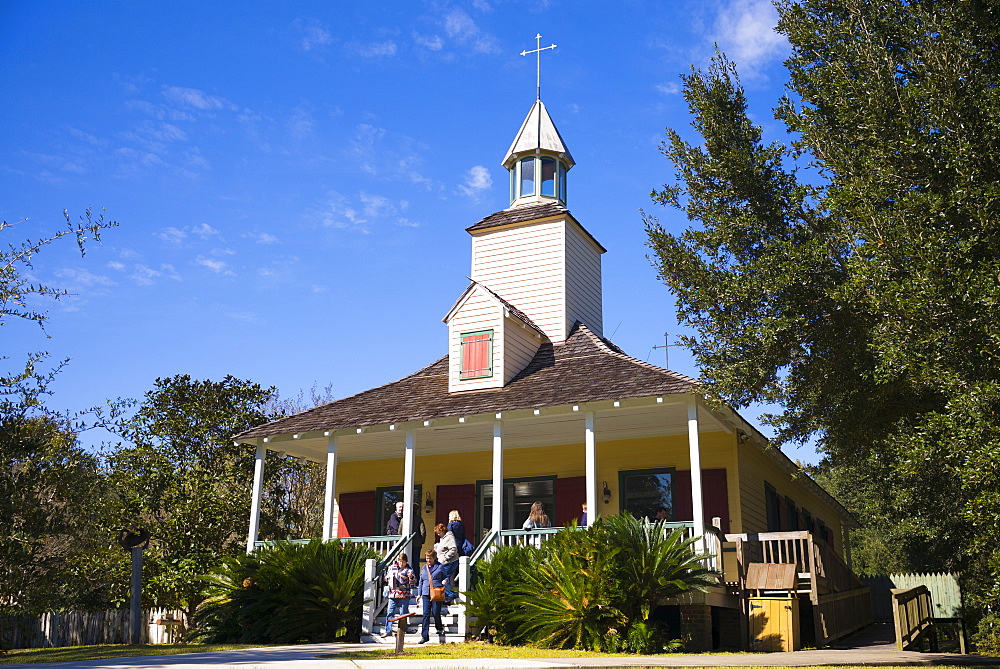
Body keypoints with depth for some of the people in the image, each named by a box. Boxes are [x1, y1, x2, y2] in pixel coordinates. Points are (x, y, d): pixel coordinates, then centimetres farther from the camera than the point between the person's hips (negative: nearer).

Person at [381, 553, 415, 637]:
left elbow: (413, 583, -3)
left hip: (404, 595, -4)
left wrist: (411, 577, -23)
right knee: (390, 613, 4)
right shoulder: (392, 568, 11)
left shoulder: (408, 570, 0)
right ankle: (388, 631, 11)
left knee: (403, 614, 2)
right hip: (393, 594, 4)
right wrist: (388, 577, -1)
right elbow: (386, 578, 21)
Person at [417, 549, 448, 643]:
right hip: (426, 594, 3)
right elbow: (421, 581, 22)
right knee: (426, 614, -2)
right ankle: (424, 636, -1)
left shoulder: (439, 567, 4)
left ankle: (440, 628, 28)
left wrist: (444, 582, -12)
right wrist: (419, 594, 17)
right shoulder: (424, 568, 16)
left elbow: (445, 578, 11)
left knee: (435, 613, -2)